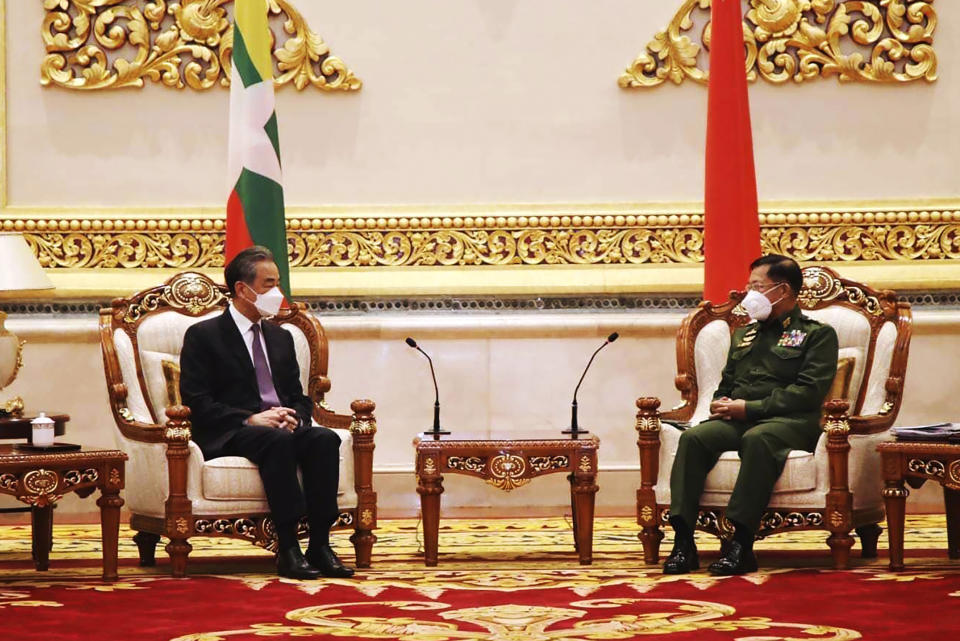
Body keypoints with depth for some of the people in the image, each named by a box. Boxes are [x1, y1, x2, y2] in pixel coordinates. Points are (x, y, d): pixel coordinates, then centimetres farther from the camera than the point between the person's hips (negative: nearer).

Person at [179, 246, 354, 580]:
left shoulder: (281, 337, 23)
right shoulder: (203, 336, 3)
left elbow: (299, 396, 22)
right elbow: (196, 402, -7)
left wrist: (294, 416, -4)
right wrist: (250, 419, -18)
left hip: (281, 426, 6)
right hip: (229, 436, -6)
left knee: (324, 438, -27)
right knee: (277, 441, -38)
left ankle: (320, 545, -29)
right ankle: (287, 549, -38)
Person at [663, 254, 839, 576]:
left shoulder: (818, 334, 10)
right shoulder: (743, 335, 31)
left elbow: (808, 391, -5)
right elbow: (726, 384, 32)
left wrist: (749, 408, -11)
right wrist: (720, 403, 4)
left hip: (788, 422, -5)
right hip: (736, 422, 5)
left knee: (757, 439, -41)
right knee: (693, 437, -27)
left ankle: (741, 543, -45)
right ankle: (683, 541, -36)